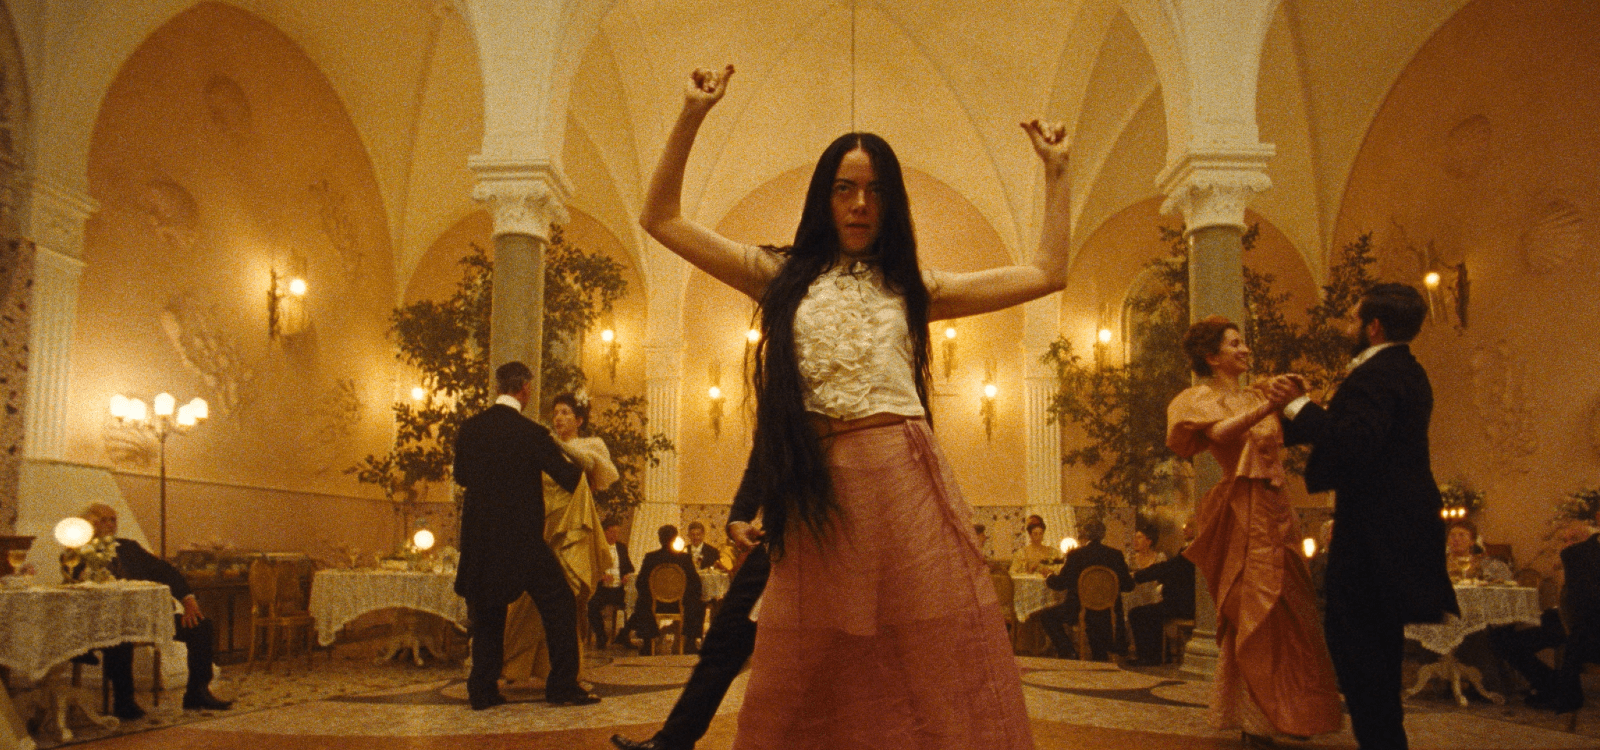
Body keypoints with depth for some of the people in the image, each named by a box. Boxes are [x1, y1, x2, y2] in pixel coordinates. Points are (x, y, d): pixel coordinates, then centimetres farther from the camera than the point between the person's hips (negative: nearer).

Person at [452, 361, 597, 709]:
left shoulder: (469, 428, 3)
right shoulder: (532, 433, -12)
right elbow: (569, 479, -7)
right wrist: (577, 463, 14)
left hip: (479, 537, 5)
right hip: (521, 537, -5)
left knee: (487, 609, 14)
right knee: (559, 603, 6)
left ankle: (482, 690, 15)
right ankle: (562, 685, 6)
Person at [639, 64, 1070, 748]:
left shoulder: (911, 287, 14)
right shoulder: (785, 278, 13)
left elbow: (1047, 273, 16)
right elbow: (661, 219, 11)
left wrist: (1056, 171, 17)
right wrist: (692, 117, 4)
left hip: (904, 485, 1)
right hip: (820, 489, 0)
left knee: (936, 675, 0)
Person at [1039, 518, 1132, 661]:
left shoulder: (1075, 555, -12)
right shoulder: (1115, 555, -4)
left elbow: (1060, 584, -5)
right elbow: (1128, 586, 1)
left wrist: (1049, 578, 17)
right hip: (1107, 613, 4)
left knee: (1046, 615, 15)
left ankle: (1067, 651, 8)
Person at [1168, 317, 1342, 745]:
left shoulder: (1255, 397, 19)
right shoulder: (1201, 399, -2)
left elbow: (1289, 435, 10)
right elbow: (1221, 433, -24)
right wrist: (1268, 407, -34)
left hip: (1274, 511, 7)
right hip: (1241, 513, -7)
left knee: (1286, 609, 7)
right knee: (1252, 611, -5)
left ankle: (1284, 714, 16)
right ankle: (1255, 721, 2)